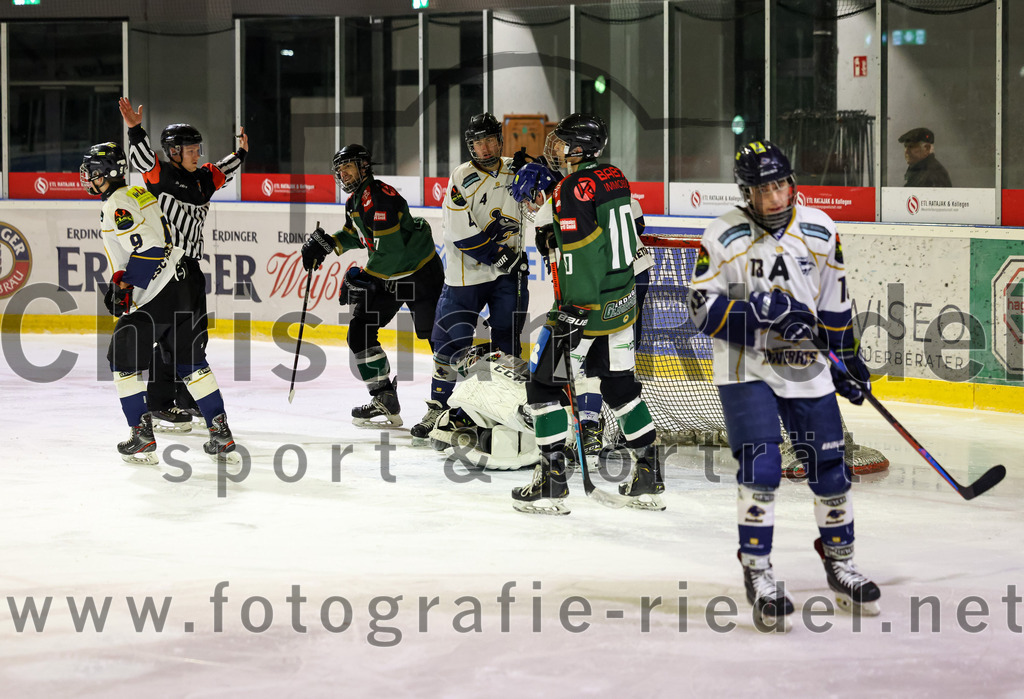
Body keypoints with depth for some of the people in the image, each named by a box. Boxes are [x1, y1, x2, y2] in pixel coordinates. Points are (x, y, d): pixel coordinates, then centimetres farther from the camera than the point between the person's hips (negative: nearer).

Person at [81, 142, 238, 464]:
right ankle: (221, 432, 14)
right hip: (179, 283, 9)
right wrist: (120, 280, 24)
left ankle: (142, 435, -2)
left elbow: (148, 249, -22)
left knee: (123, 358, 2)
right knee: (191, 361, 14)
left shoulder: (116, 205, -13)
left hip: (155, 294, -9)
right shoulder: (138, 194, 16)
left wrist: (124, 286, -13)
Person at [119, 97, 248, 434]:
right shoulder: (161, 176, -9)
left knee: (196, 332, 13)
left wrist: (239, 153, 39)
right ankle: (159, 407, -8)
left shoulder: (201, 179, 14)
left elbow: (220, 173, 35)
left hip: (191, 266, 9)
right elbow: (143, 158, -27)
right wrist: (135, 128, -40)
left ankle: (189, 400, 25)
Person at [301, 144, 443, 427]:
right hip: (386, 278, 10)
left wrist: (363, 279, -23)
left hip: (421, 273, -10)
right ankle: (385, 401, 7)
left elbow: (390, 250, -28)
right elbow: (354, 234, 26)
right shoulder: (354, 201, 8)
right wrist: (325, 244, 9)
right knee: (360, 334, 1)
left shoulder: (379, 197, -23)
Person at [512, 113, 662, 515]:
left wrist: (574, 311, -23)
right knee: (619, 383, 16)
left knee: (545, 383, 1)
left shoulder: (573, 189, -18)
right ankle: (649, 477, 18)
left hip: (587, 305, -8)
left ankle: (551, 483, -1)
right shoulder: (615, 178, 9)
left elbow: (580, 252, -23)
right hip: (621, 301, 8)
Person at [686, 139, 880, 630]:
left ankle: (840, 565, 26)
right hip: (745, 369, -4)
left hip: (804, 369, 4)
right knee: (761, 469, -15)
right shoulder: (724, 237, -12)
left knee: (830, 469, 7)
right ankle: (758, 575, -2)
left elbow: (834, 305, 12)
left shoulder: (818, 231, 0)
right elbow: (703, 309, -13)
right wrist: (765, 309, -23)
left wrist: (849, 360, 16)